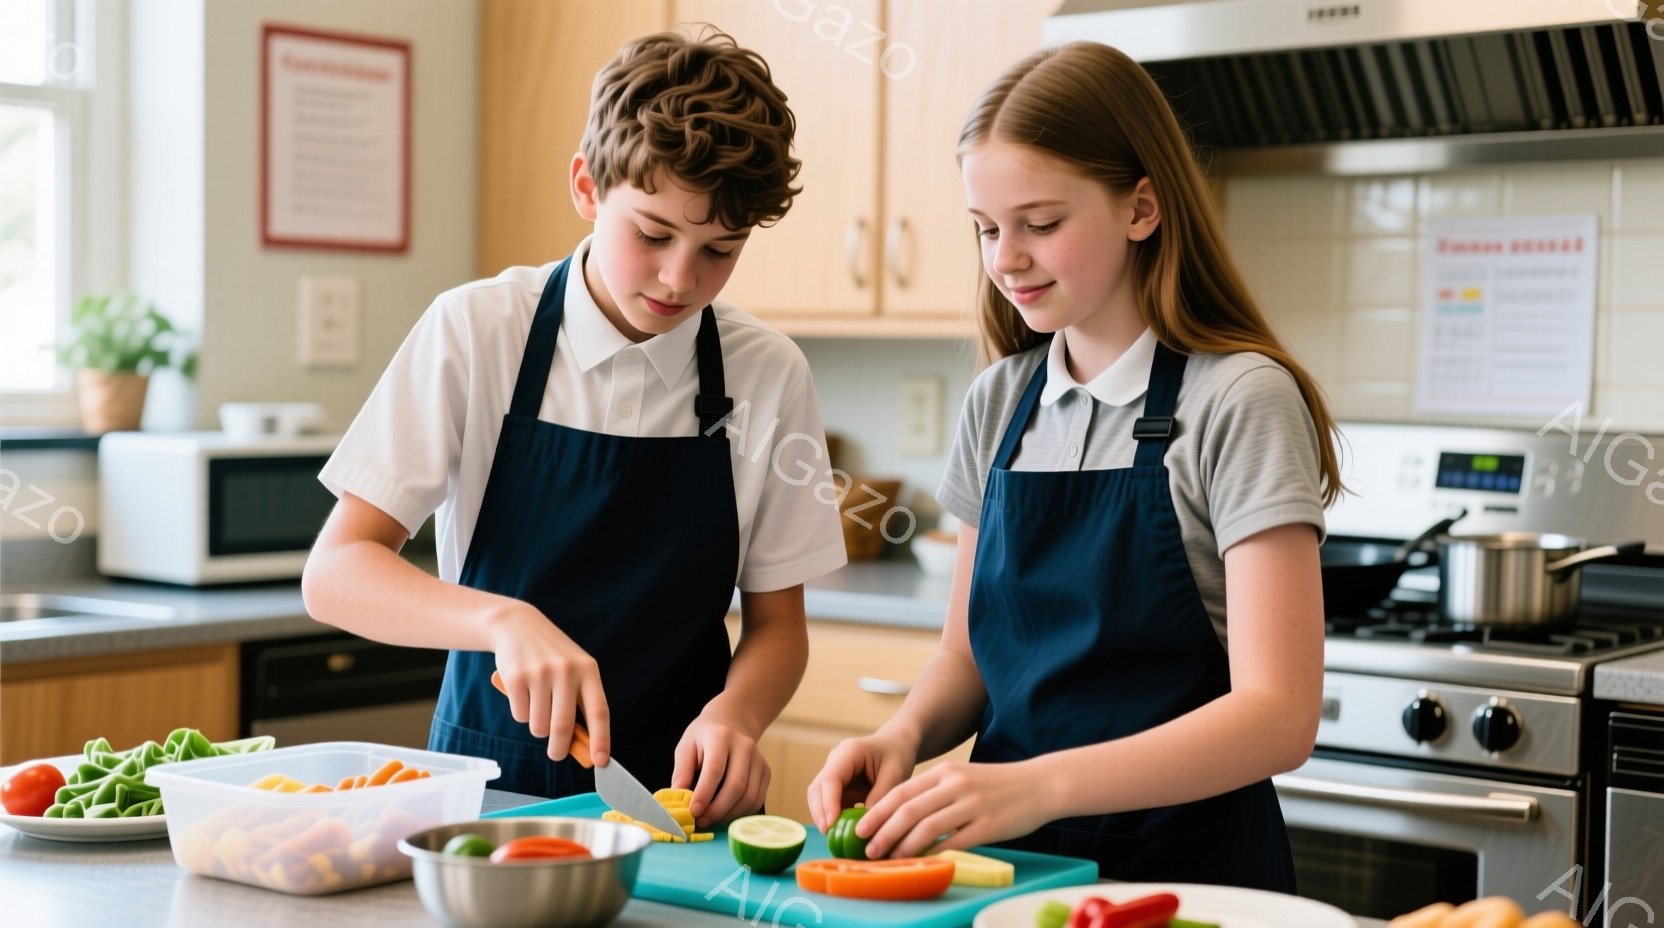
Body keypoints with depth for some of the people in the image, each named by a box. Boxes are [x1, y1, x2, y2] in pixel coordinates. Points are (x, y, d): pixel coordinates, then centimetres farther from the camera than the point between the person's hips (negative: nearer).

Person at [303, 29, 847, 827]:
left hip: (679, 794, 1)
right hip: (492, 783, 0)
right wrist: (504, 620, -25)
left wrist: (733, 715, -14)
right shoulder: (473, 334, -5)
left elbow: (776, 625, 7)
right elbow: (333, 574, -8)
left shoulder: (770, 377, -1)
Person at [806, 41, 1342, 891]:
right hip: (1012, 853, 4)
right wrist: (904, 736, -6)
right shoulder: (998, 404, 7)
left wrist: (1036, 784, -27)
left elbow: (1277, 718, -16)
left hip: (1184, 866, -4)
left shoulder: (1238, 402, -10)